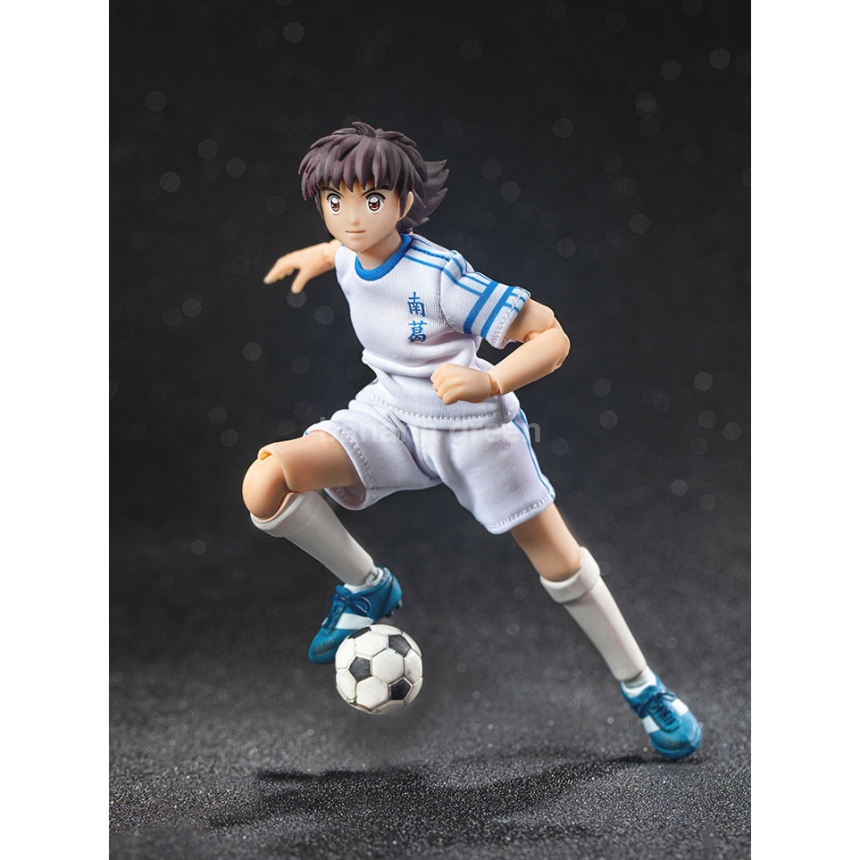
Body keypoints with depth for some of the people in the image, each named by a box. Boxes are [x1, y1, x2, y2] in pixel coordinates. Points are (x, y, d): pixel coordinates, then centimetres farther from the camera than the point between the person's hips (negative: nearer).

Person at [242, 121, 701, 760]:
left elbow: (551, 336, -28)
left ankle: (642, 687, 26)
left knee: (562, 566, 2)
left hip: (472, 427, -5)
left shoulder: (440, 276, -28)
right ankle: (368, 589, 7)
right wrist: (320, 254, 23)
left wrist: (491, 383, -42)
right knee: (265, 485, -17)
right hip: (390, 414, 5)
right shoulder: (351, 259, -8)